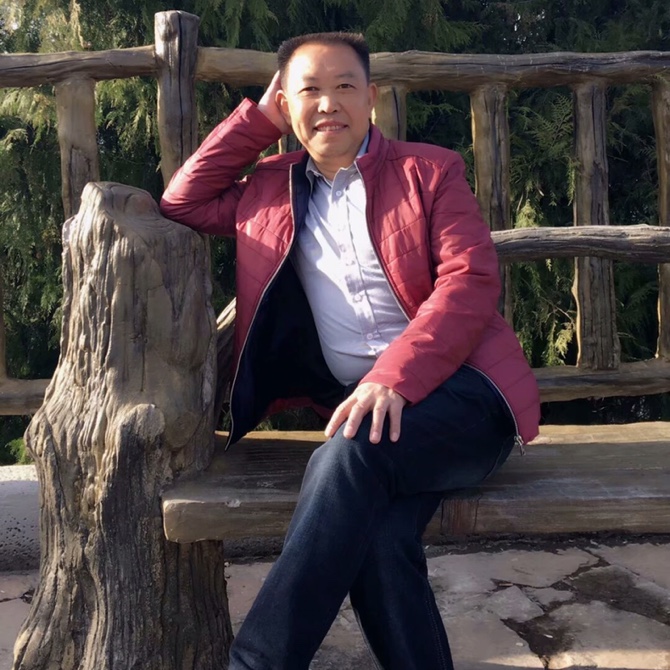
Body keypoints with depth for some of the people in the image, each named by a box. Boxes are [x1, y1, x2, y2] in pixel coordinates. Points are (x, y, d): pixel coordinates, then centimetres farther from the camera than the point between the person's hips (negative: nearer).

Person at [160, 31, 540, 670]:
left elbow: (471, 280, -4)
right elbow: (181, 205, 21)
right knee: (374, 537, -31)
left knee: (348, 457, -34)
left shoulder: (429, 170, 9)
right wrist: (258, 118, 15)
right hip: (362, 402, 3)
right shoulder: (270, 187, 21)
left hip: (457, 388, -2)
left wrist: (395, 377, -20)